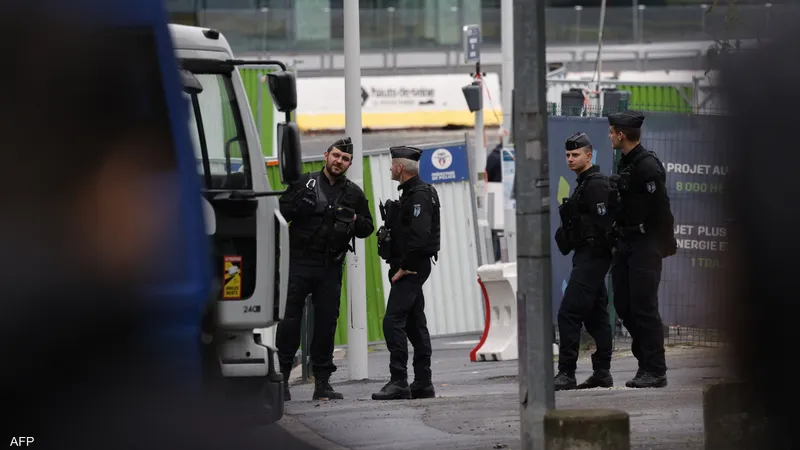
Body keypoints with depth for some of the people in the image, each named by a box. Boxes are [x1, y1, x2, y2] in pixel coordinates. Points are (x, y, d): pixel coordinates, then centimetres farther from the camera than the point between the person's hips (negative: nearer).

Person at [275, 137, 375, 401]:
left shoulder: (354, 194, 13)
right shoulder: (304, 183, 6)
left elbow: (367, 229, 16)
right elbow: (280, 210, 5)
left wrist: (354, 220, -6)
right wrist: (298, 208, -16)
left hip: (330, 268, 3)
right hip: (299, 262, -2)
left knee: (327, 322, 4)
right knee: (290, 318, -6)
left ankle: (322, 382, 10)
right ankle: (282, 376, -1)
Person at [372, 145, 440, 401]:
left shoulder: (419, 195, -15)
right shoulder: (411, 193, 18)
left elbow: (419, 235, -24)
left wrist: (404, 268, -20)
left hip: (411, 268, -11)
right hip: (411, 268, 11)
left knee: (393, 322, -15)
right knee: (415, 324, 11)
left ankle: (399, 382, -18)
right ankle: (423, 384, 13)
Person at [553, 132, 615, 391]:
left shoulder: (596, 185, -13)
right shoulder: (584, 184, 20)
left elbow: (605, 223, -21)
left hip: (592, 256, -11)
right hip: (586, 256, 11)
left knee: (568, 313, -13)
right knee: (595, 315, 11)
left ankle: (566, 374, -15)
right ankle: (602, 373, 14)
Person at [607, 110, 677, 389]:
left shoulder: (647, 165, -14)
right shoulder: (626, 164, 16)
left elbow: (660, 207, -16)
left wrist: (667, 244, -16)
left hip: (645, 243, -9)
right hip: (625, 243, 9)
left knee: (644, 306, -9)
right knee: (624, 305, 7)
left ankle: (655, 371, -5)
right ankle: (646, 362, 15)